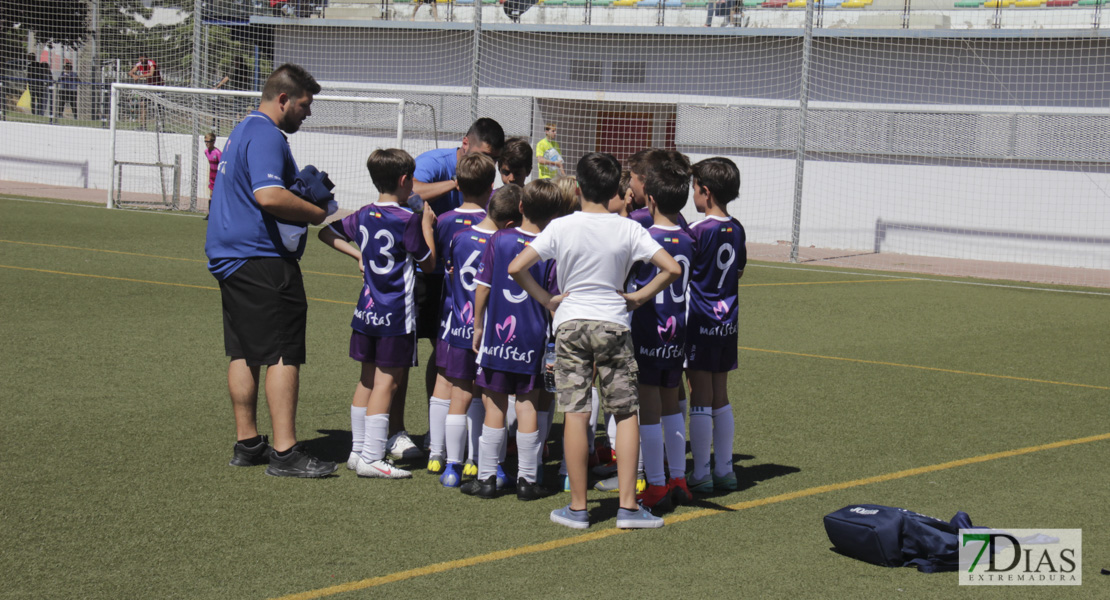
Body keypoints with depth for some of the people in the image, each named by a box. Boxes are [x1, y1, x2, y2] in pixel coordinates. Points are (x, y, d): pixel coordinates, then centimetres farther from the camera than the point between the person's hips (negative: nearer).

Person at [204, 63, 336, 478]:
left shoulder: (244, 130, 20)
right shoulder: (266, 136, -14)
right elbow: (269, 196, -27)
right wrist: (316, 213, -14)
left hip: (230, 256, 11)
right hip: (262, 258, -11)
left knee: (243, 352, 13)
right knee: (283, 354, -9)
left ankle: (247, 443, 18)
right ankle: (284, 452, -11)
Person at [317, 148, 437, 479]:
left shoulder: (363, 216, 6)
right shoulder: (409, 220, -13)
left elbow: (326, 232, 18)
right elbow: (428, 263, -3)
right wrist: (428, 227, 8)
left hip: (367, 309, 7)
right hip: (396, 314, -7)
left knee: (367, 378, 15)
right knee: (387, 381, -3)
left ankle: (358, 450, 20)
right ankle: (371, 458, -4)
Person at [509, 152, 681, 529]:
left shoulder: (561, 228, -4)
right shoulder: (628, 230, -4)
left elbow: (516, 268, -8)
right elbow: (672, 269, -8)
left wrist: (545, 299, 4)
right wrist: (639, 297, 4)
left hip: (570, 324, 0)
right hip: (613, 324, 0)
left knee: (575, 414, 1)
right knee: (626, 413, 7)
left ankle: (577, 507, 4)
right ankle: (628, 506, 4)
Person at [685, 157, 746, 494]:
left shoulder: (698, 231, -14)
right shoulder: (736, 230, 6)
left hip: (700, 320, -7)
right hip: (727, 319, 7)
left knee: (700, 398, -2)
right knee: (720, 396, 14)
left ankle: (700, 475, 1)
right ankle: (724, 469, 17)